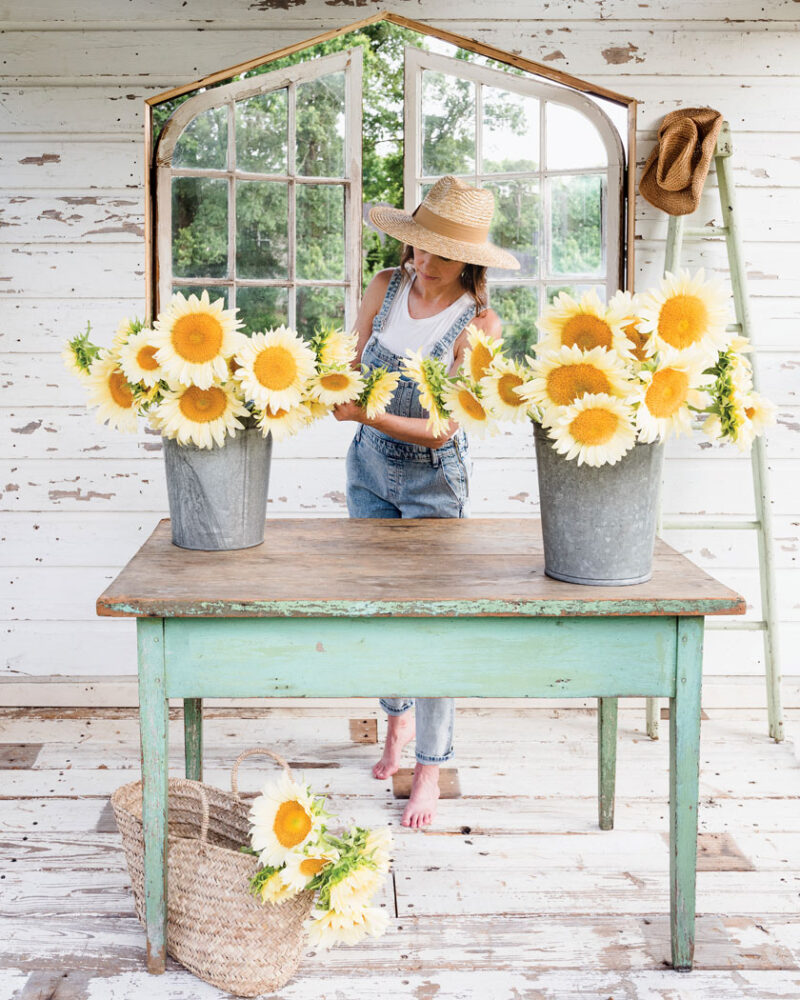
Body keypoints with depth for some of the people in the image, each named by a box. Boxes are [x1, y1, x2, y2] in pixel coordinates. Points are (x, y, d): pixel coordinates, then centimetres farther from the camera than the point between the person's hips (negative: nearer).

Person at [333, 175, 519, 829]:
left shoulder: (478, 322, -19)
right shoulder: (387, 287, -6)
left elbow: (442, 430, -23)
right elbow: (355, 363, 5)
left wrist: (368, 414, -34)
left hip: (433, 480, -5)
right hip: (369, 464, 5)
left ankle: (430, 769, 11)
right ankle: (398, 721, 40)